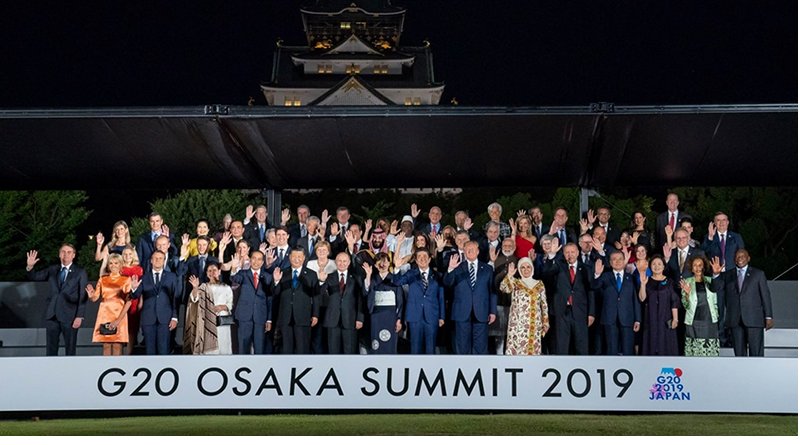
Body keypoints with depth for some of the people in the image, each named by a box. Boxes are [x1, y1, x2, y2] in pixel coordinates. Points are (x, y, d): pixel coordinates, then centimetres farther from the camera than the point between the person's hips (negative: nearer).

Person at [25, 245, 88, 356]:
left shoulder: (80, 272, 2)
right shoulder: (52, 270, 13)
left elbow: (83, 296, -2)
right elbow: (34, 277, 13)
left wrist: (79, 316, -10)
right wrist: (30, 267, -9)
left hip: (69, 316, -3)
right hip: (52, 315, 3)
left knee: (70, 350, 1)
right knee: (50, 349, 5)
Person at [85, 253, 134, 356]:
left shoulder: (126, 280, 4)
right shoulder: (102, 280, 11)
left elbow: (128, 302, -4)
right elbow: (95, 298, 5)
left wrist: (118, 320, -14)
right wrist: (91, 295, -21)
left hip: (119, 315, -2)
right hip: (105, 315, 2)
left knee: (117, 346, -7)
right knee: (106, 346, 1)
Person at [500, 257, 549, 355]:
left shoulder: (539, 284, 12)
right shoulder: (515, 282, 7)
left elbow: (544, 305, 12)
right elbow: (503, 288, -14)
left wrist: (545, 323, 8)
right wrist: (509, 275, -27)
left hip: (534, 325, 2)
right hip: (518, 324, -2)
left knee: (533, 349, 1)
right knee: (516, 348, -7)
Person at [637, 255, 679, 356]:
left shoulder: (669, 282, 3)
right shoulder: (647, 281, 6)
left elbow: (674, 302, 0)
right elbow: (642, 299, -6)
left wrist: (675, 319, -8)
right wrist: (643, 284, -19)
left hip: (665, 319, -1)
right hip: (651, 319, 1)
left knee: (666, 347, -1)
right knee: (652, 346, 0)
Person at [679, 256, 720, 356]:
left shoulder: (710, 281, 9)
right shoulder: (687, 282, 5)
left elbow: (715, 301, 16)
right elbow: (686, 305, 1)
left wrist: (716, 315, 9)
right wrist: (687, 293, -15)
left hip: (710, 321, 1)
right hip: (694, 321, -1)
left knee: (711, 352, -1)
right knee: (694, 352, -4)